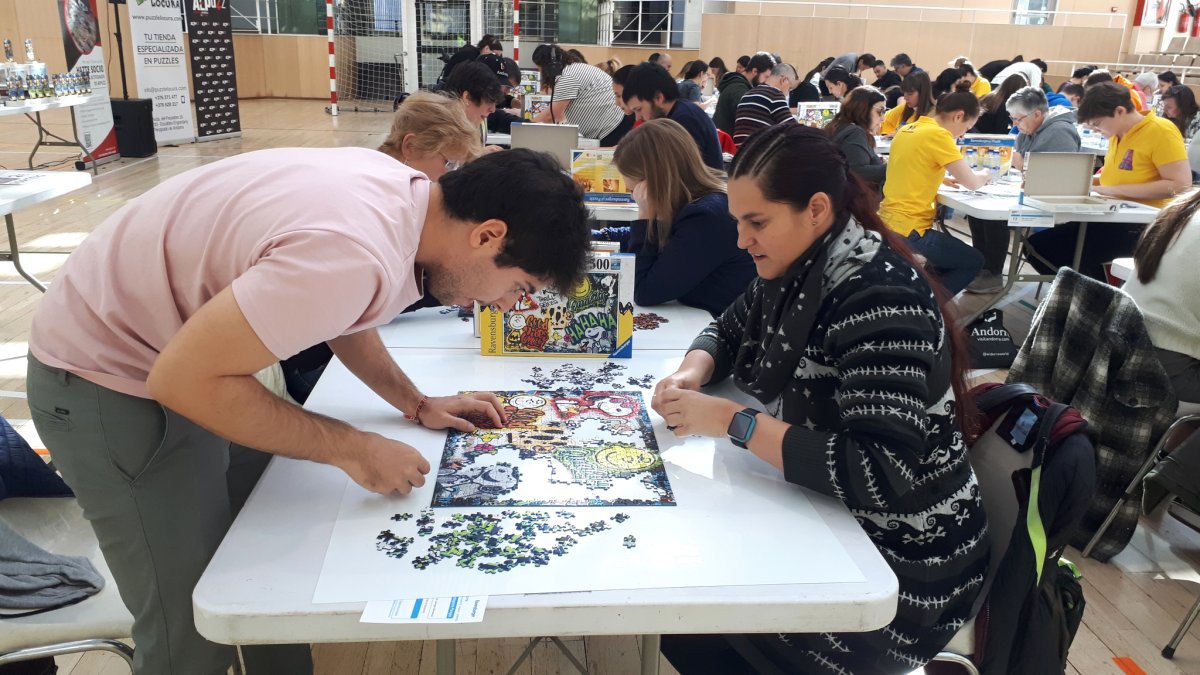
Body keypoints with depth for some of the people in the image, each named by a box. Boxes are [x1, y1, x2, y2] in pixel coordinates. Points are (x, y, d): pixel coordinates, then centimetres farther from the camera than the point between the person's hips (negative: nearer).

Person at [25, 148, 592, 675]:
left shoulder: (403, 189, -8)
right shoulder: (355, 258, -36)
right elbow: (183, 380, -29)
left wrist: (416, 404, 5)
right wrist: (352, 449, -22)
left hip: (195, 355, 8)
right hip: (108, 381, -8)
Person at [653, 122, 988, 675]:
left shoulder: (880, 300, -27)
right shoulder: (795, 268, 0)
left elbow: (884, 475, -34)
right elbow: (729, 331, 17)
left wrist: (732, 421, -31)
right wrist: (693, 373, -6)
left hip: (899, 563, -7)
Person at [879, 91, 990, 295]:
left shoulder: (908, 129, 11)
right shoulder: (938, 135, -14)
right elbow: (972, 183, -11)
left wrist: (945, 179, 15)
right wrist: (984, 176, 11)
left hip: (888, 222, 9)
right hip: (907, 229, -9)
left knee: (951, 256, 27)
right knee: (973, 262, 10)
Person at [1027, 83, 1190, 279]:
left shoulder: (1161, 131, -12)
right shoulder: (1117, 134, 12)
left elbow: (1181, 185, -19)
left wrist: (1115, 190, -19)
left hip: (1142, 226, -8)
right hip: (1112, 217, 9)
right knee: (1039, 243, -9)